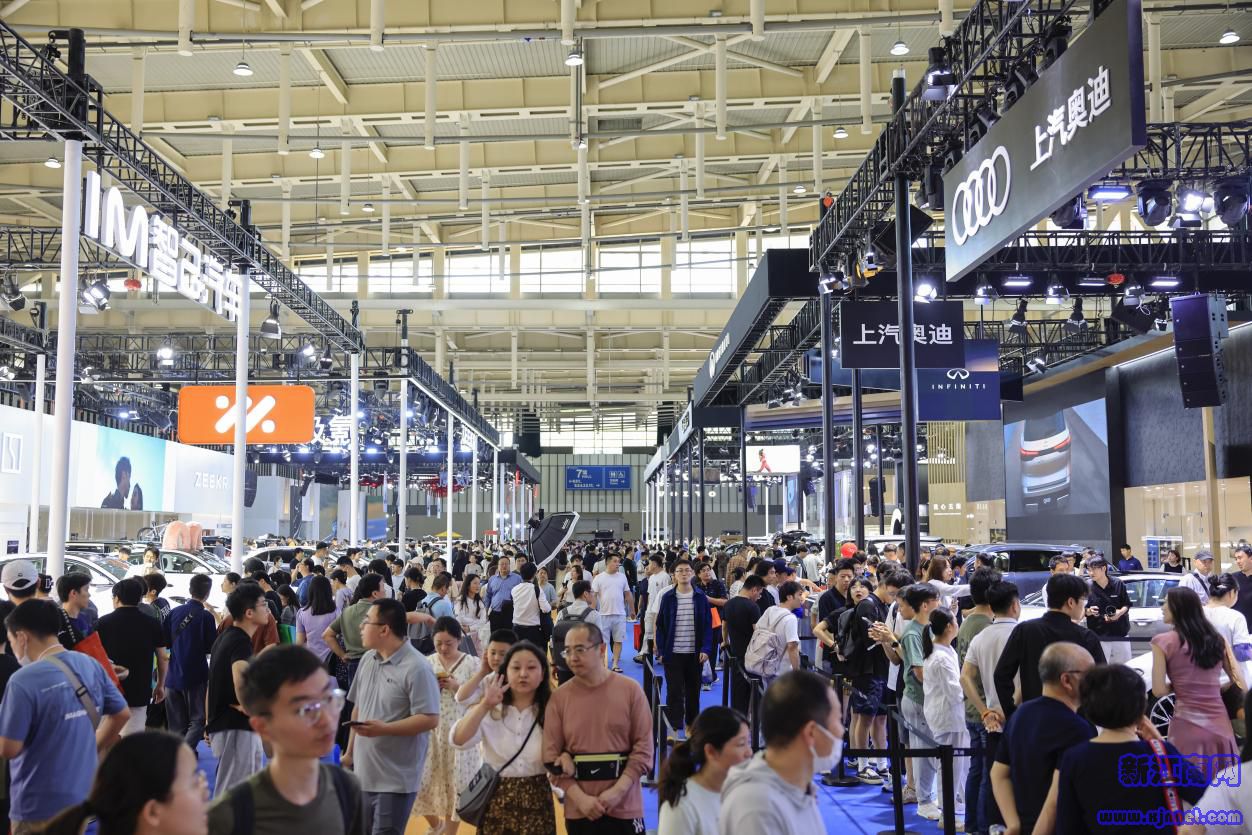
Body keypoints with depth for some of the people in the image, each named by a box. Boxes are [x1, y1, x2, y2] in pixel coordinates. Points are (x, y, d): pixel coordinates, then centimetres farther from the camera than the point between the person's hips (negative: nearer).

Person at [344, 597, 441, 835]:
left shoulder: (417, 668, -17)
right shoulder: (367, 659, 6)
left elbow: (430, 719, -20)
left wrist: (383, 729, -25)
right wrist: (350, 752, 16)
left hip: (396, 778, -7)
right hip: (364, 771, 8)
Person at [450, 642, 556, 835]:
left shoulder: (551, 710, 0)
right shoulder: (490, 711, -1)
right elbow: (458, 741, -15)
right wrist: (484, 705, -23)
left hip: (536, 802, 0)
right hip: (496, 801, 0)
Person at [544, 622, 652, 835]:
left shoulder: (631, 690, -3)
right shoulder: (559, 697, -1)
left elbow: (643, 747, -4)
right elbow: (551, 755, -2)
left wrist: (618, 791, -13)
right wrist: (580, 798, -11)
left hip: (625, 807, -1)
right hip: (579, 809, 1)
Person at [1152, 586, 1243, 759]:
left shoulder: (1163, 642, -6)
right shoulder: (1217, 639, 7)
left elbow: (1159, 690, -7)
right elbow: (1239, 684, 7)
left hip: (1188, 727, -4)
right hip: (1221, 726, 4)